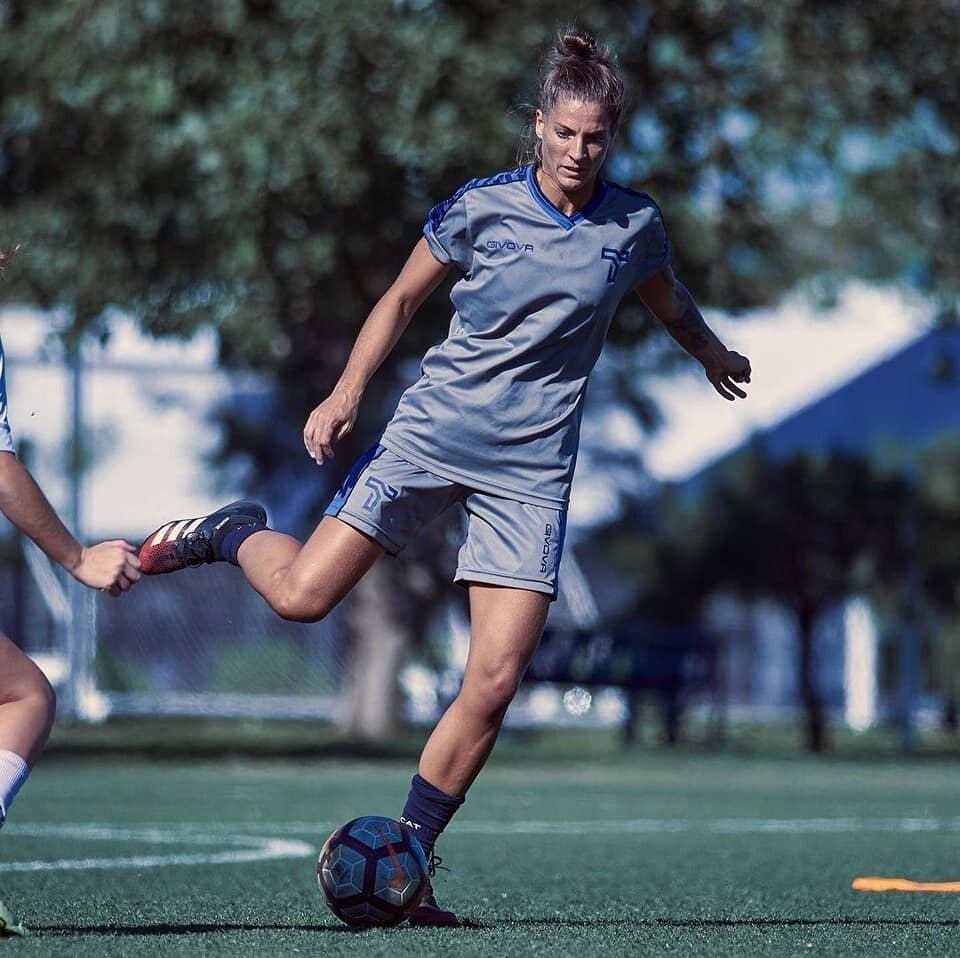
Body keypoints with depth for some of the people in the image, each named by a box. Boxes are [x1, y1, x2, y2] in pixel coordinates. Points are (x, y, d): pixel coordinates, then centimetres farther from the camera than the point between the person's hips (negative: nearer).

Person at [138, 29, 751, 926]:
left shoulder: (634, 225, 3)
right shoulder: (480, 207, -4)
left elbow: (667, 298, 27)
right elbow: (402, 298, 5)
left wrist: (712, 351, 23)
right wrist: (348, 389, -4)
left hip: (532, 466, 2)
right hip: (432, 433, -1)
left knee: (493, 685, -9)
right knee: (301, 595, -14)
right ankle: (231, 533, 21)